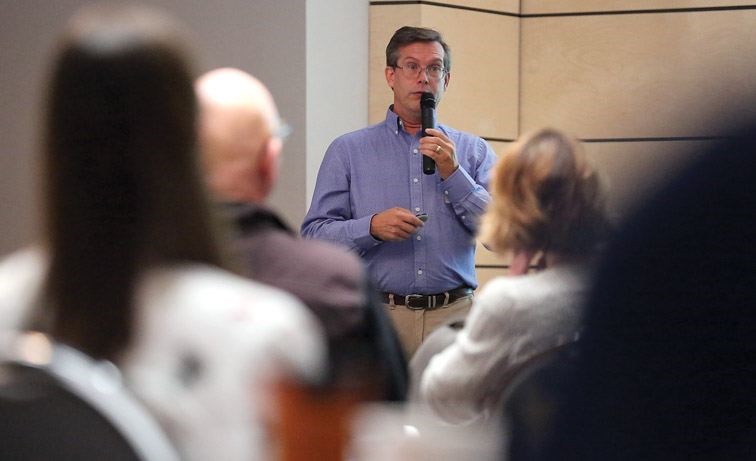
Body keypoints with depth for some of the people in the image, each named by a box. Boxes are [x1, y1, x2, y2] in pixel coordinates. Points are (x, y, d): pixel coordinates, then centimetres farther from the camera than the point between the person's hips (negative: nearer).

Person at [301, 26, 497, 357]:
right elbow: (314, 234, 3)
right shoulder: (348, 151, 10)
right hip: (377, 317, -1)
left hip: (452, 317, 1)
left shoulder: (473, 152, 14)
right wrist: (372, 228, -13)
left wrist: (453, 174, -5)